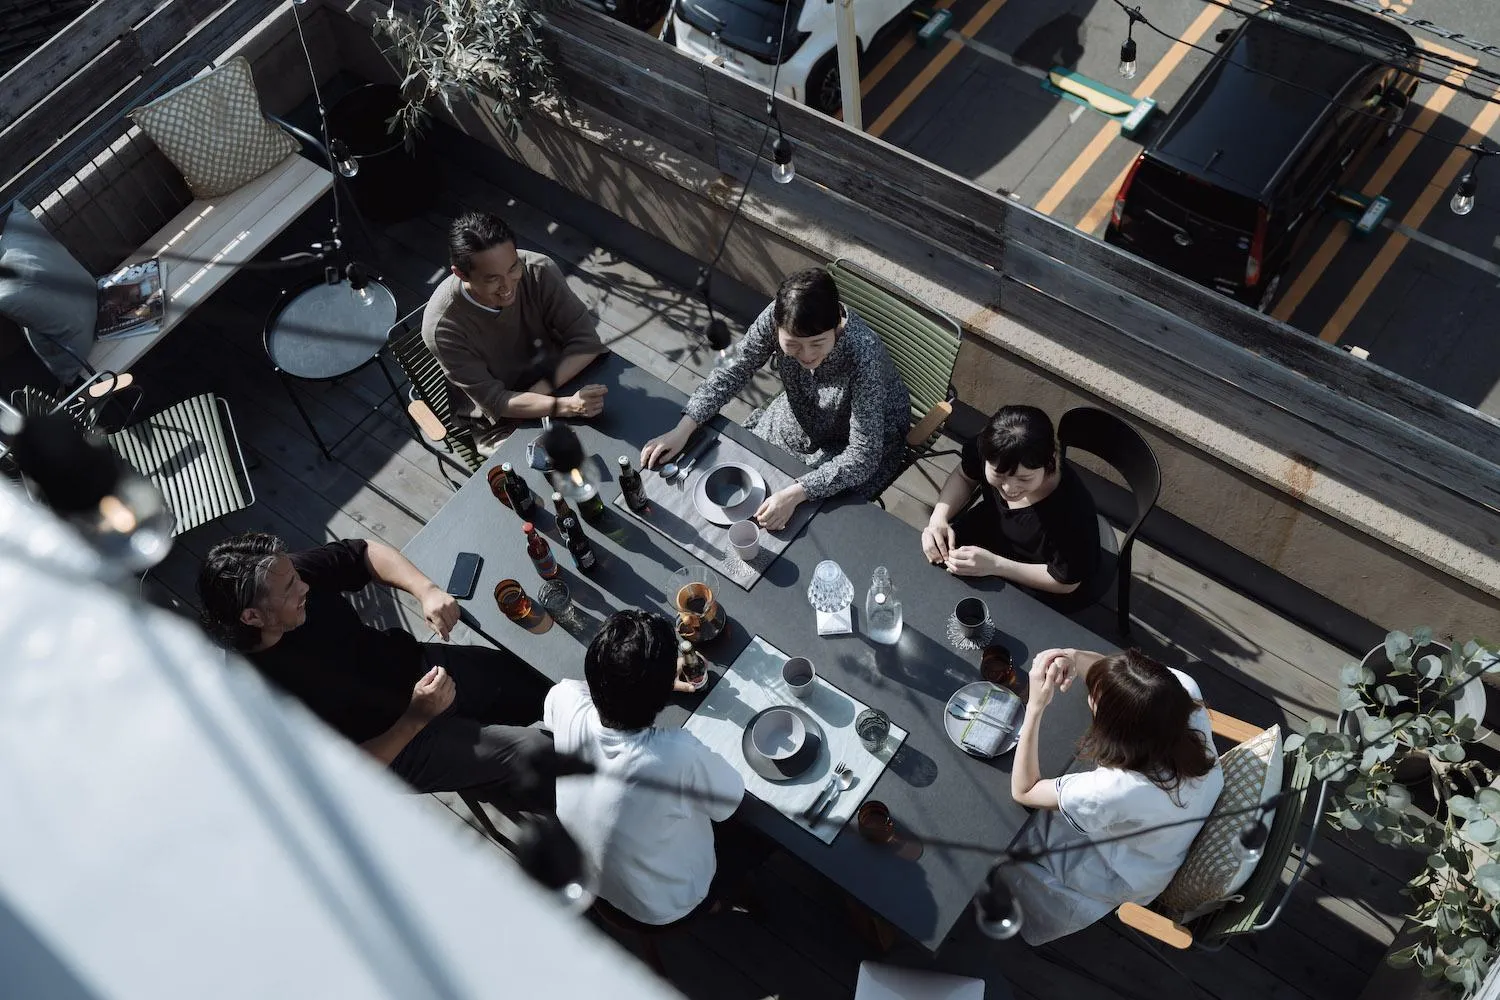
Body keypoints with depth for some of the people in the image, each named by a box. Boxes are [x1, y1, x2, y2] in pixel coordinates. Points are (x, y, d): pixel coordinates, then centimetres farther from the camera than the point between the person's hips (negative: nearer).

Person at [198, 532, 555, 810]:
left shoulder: (291, 573, -20)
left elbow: (366, 553, -4)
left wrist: (426, 589, -21)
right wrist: (417, 716, -30)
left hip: (418, 663, 6)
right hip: (396, 742, -6)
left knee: (536, 690, 10)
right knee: (533, 756, -13)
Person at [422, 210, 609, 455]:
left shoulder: (539, 272, -20)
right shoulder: (442, 327, -27)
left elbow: (587, 341, -16)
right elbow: (493, 401, -25)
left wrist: (542, 389, -29)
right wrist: (565, 406, -39)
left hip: (554, 383, 4)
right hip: (497, 423, -4)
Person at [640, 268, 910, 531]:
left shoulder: (864, 356, -42)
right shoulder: (776, 318, -30)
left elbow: (862, 456, -38)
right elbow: (733, 372, -14)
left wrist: (794, 494, -49)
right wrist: (682, 430, -24)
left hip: (871, 438, -4)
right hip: (802, 417, 5)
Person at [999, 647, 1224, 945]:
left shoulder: (1114, 790, -47)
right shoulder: (1185, 692, -35)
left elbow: (1023, 791, -28)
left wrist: (1035, 706, -36)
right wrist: (1078, 657, -30)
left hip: (1131, 879, -5)